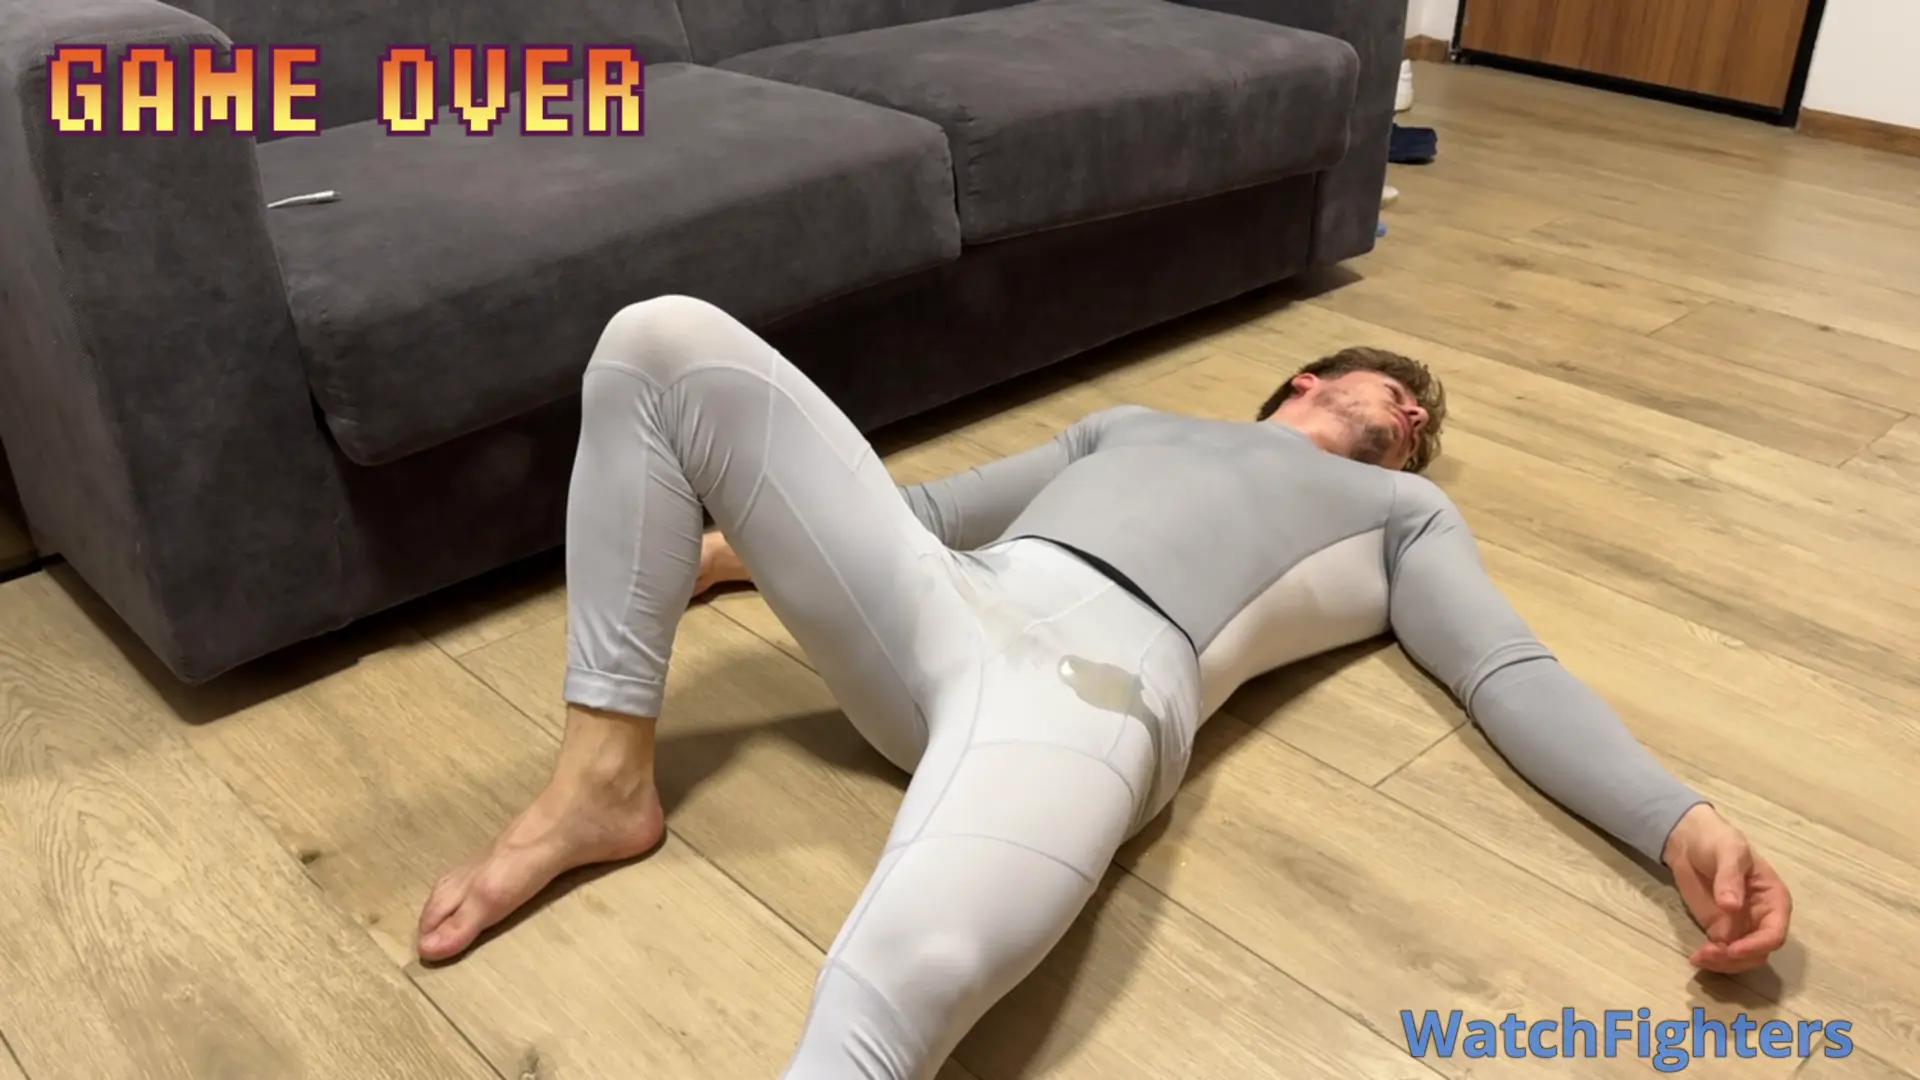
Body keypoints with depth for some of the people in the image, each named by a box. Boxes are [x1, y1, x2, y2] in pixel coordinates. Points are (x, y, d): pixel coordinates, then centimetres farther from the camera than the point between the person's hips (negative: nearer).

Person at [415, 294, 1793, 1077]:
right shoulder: (1137, 420, 39)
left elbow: (1510, 674, 15)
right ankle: (604, 782, -6)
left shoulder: (1405, 514, 30)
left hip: (1098, 680, -5)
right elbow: (943, 503, 36)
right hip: (940, 614, 6)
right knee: (667, 342, -6)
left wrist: (1682, 820, -4)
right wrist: (723, 536, 32)